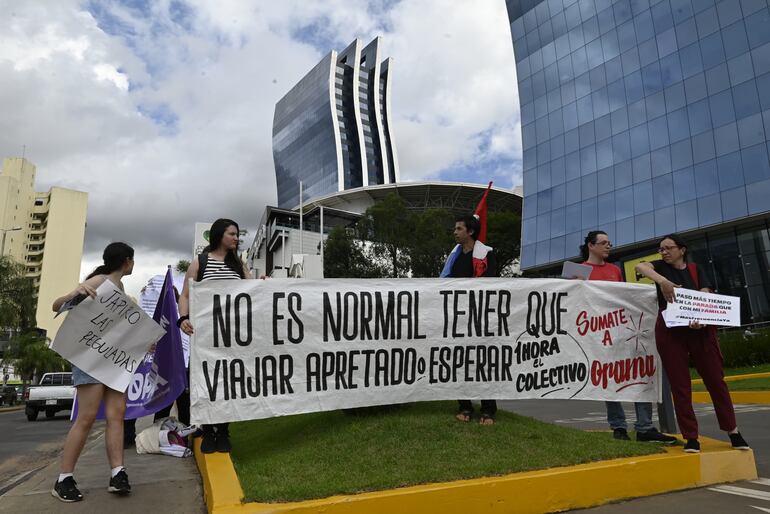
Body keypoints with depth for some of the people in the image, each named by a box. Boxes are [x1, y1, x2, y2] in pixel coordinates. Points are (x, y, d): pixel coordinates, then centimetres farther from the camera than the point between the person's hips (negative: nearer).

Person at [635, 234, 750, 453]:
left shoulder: (696, 270, 11)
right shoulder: (661, 268, 8)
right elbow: (640, 267, -15)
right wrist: (662, 281, -33)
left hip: (700, 330, 1)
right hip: (670, 332, -1)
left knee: (716, 380, 5)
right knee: (680, 386, 0)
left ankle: (733, 431, 20)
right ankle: (691, 438, 7)